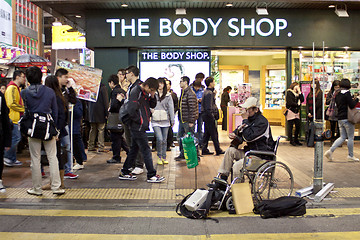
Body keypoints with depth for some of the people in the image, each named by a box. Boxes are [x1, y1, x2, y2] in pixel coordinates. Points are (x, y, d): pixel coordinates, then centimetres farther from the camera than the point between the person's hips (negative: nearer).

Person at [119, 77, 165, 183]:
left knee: (134, 149, 14)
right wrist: (139, 120, -14)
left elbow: (152, 105, 18)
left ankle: (124, 173, 22)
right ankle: (151, 175, 2)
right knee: (146, 150, -5)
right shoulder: (136, 92, -16)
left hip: (139, 127, 10)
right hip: (138, 127, -10)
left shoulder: (145, 93, 12)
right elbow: (131, 109, -24)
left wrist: (152, 96, 0)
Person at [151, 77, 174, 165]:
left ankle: (164, 157, 20)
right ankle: (159, 156, 5)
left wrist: (172, 120, 2)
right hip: (155, 121, -1)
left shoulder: (168, 96, 7)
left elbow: (171, 108, 6)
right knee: (159, 139, -13)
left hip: (165, 121, 1)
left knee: (164, 140, 7)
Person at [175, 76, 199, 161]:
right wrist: (179, 118, 18)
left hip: (188, 121, -10)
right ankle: (182, 154, 27)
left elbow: (192, 108, -20)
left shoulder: (190, 93, -16)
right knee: (180, 137, 15)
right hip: (182, 120, 10)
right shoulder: (182, 92, 14)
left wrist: (191, 121, -21)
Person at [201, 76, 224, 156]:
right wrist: (212, 117, -18)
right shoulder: (209, 93, -17)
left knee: (207, 133, 13)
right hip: (209, 116, -10)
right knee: (214, 134, -2)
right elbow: (209, 107, -21)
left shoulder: (206, 92, 14)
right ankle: (218, 150, 5)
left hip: (206, 116, 10)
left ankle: (204, 150, 16)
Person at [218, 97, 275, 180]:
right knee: (230, 151, -8)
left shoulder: (262, 122, -18)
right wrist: (234, 134, 1)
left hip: (260, 156, -9)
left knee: (237, 166, -25)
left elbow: (248, 137, -28)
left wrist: (245, 120, -21)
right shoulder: (250, 119, 11)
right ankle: (222, 178, -6)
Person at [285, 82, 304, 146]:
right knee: (290, 126, -3)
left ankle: (296, 139, 16)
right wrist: (297, 104, -6)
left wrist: (299, 92, -1)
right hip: (290, 111, -7)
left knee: (298, 126, 4)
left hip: (296, 112, 7)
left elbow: (302, 100, 4)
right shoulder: (289, 93, -4)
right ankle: (291, 140, 5)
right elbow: (290, 103, -14)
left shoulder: (298, 93, 17)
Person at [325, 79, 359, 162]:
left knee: (342, 137, 12)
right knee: (350, 137, 6)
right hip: (347, 118, -7)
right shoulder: (347, 93, -14)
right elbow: (352, 105, -17)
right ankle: (351, 156, 14)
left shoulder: (337, 94, 9)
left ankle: (330, 151, -1)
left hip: (340, 118, 7)